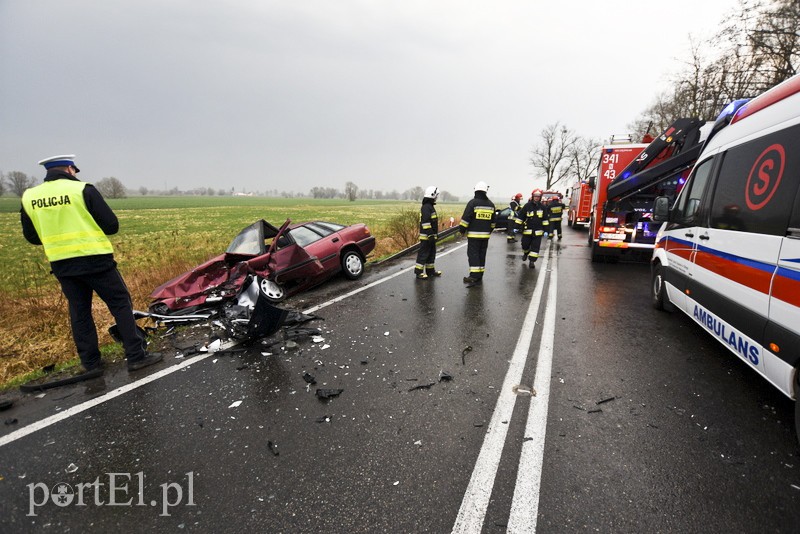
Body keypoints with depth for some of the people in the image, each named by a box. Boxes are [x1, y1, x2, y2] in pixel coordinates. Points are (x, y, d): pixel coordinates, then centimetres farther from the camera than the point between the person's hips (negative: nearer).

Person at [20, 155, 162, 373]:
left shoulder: (29, 197, 7)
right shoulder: (83, 189, -8)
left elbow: (32, 236, 13)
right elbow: (111, 226, -10)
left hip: (61, 265, 5)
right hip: (95, 260, -5)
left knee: (79, 312, 14)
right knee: (121, 305, 2)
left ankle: (91, 363, 19)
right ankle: (136, 356, 1)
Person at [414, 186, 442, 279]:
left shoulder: (430, 206, 17)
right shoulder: (426, 207, -17)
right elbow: (425, 222, -23)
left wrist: (435, 233, 25)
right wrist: (430, 234, -25)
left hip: (431, 236, 10)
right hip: (426, 236, -10)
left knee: (431, 253, 16)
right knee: (423, 253, -5)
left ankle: (430, 270, 26)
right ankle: (418, 272, 1)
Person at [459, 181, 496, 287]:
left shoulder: (472, 203, -9)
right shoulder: (491, 204, 10)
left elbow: (465, 218, -12)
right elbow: (493, 221, 17)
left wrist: (462, 230, -2)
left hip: (474, 234, -5)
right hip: (485, 235, 6)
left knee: (473, 254, -5)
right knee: (482, 255, 12)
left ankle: (474, 276, -13)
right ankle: (479, 276, 18)